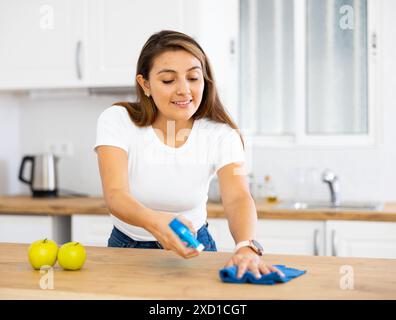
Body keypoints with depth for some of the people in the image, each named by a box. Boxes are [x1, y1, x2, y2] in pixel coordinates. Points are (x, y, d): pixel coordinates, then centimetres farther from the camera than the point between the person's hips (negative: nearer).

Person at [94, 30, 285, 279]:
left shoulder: (221, 135, -13)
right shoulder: (117, 121, -14)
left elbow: (238, 199, -27)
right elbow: (115, 195, -27)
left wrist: (246, 247, -49)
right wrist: (153, 222, -49)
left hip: (193, 248, -1)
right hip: (127, 248, 1)